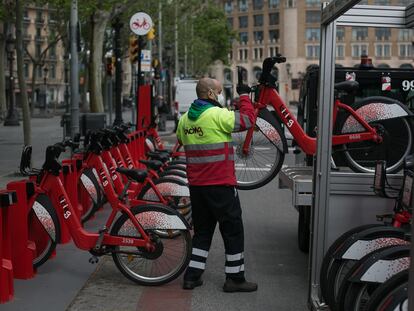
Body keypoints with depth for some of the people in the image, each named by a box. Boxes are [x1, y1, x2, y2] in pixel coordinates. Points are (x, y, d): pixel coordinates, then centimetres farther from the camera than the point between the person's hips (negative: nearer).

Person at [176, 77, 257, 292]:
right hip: (220, 185, -7)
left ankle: (192, 276, 18)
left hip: (196, 184, 7)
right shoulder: (217, 115, -15)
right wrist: (244, 96, 2)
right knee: (233, 230, 5)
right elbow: (248, 120, -11)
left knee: (202, 230, 18)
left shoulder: (185, 119, 8)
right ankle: (234, 278, 12)